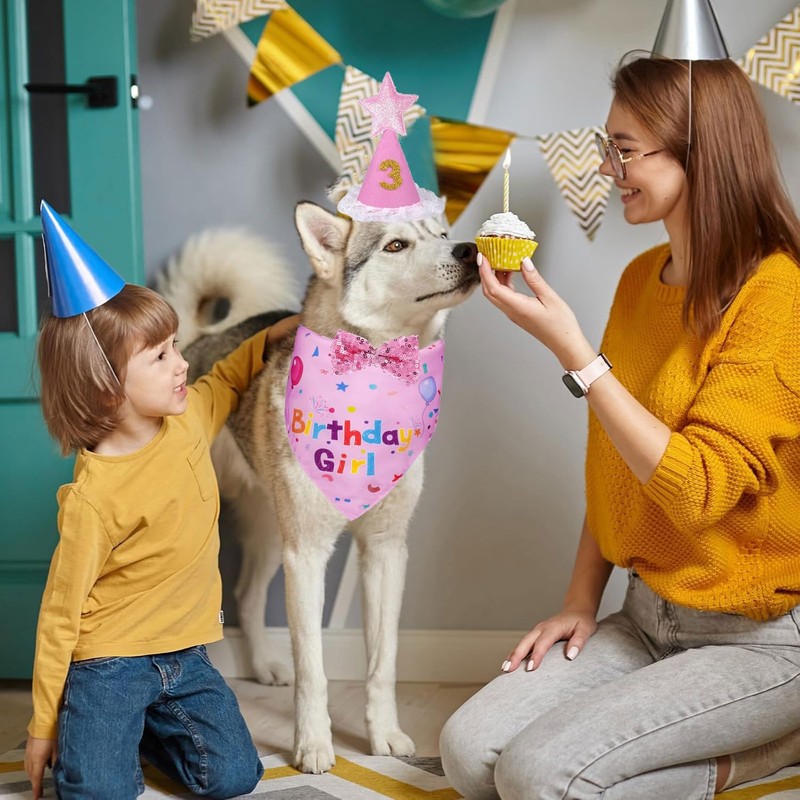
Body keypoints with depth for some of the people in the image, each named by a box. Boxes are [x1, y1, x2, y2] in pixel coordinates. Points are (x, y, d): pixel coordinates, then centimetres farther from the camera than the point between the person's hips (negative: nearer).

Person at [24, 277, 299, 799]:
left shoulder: (187, 419, -5)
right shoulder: (92, 497, -24)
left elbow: (223, 383, 23)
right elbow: (61, 612, -16)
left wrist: (271, 339, 7)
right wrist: (42, 726, -9)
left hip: (185, 656, 6)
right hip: (109, 664, -6)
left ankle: (144, 725, 23)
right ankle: (99, 730, 16)